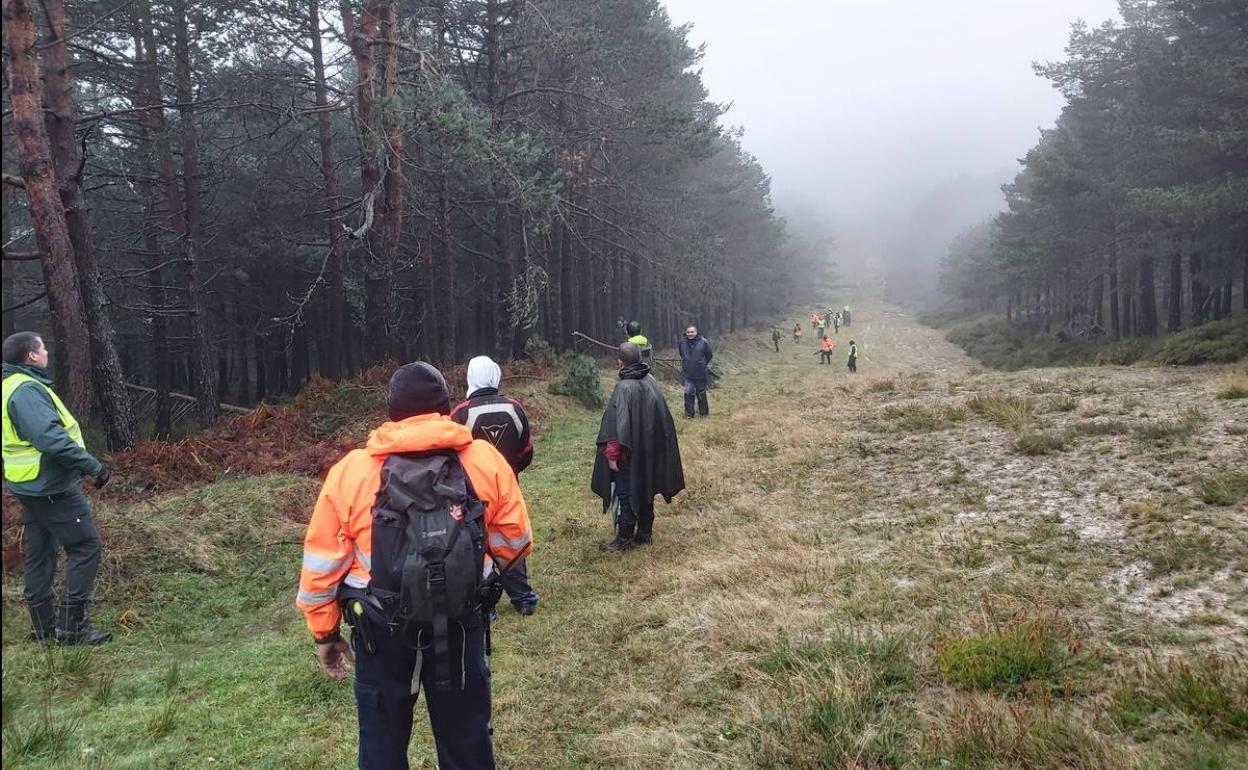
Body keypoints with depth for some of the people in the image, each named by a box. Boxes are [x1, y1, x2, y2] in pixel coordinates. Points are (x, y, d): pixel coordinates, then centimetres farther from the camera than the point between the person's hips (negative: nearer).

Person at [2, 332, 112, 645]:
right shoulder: (27, 390, -20)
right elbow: (51, 438, -30)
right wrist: (93, 465, -24)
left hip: (32, 485, 11)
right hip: (51, 486, -11)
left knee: (39, 553, 15)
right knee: (85, 546, -5)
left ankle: (44, 625, 24)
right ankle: (74, 625, -2)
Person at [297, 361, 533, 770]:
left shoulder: (349, 472, -7)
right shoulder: (486, 461, -7)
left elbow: (322, 563, -3)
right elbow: (514, 543, -2)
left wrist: (324, 632, 10)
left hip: (382, 631, 0)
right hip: (460, 626, 1)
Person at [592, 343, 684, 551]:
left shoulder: (624, 387, -21)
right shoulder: (650, 382, 1)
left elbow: (619, 424, -23)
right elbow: (661, 418, 9)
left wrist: (612, 454, -18)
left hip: (630, 453, -7)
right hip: (649, 449, 7)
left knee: (626, 493, 3)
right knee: (644, 489, 17)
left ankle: (625, 538, 11)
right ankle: (645, 532, 27)